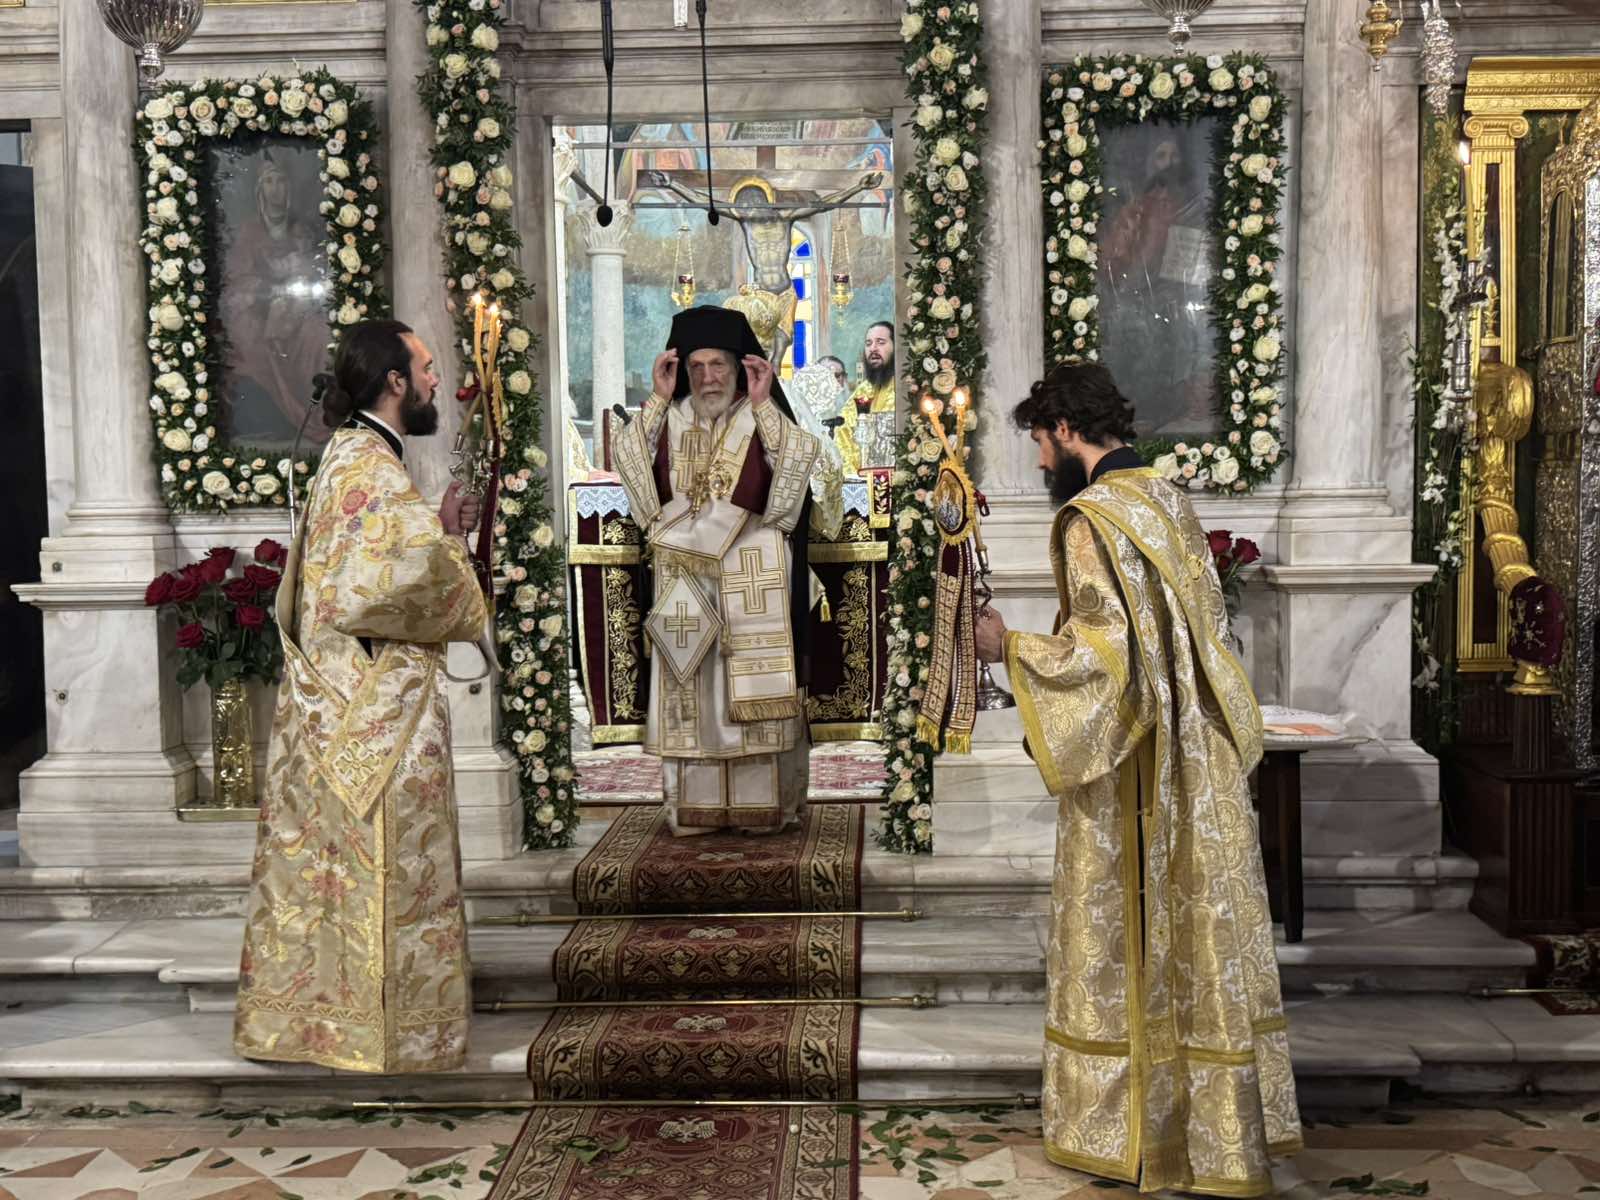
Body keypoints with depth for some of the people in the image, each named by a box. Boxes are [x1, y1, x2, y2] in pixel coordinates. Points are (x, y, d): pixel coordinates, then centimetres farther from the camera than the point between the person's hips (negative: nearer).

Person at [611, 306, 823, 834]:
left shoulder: (763, 420, 3)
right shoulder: (670, 419, 10)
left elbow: (799, 457, -14)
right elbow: (625, 458, -5)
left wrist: (762, 403, -15)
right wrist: (658, 398, -7)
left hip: (750, 571, -2)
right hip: (684, 569, 3)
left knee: (753, 680, -1)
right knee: (690, 682, 3)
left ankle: (760, 802, 5)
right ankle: (695, 804, 9)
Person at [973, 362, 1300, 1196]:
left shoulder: (1091, 519, -17)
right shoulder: (1167, 500, 9)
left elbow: (1103, 651, -23)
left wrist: (1009, 646, -10)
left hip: (1126, 768, -8)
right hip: (1194, 760, 8)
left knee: (1122, 938, 4)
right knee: (1199, 934, 15)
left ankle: (1119, 1126, 16)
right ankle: (1219, 1120, 26)